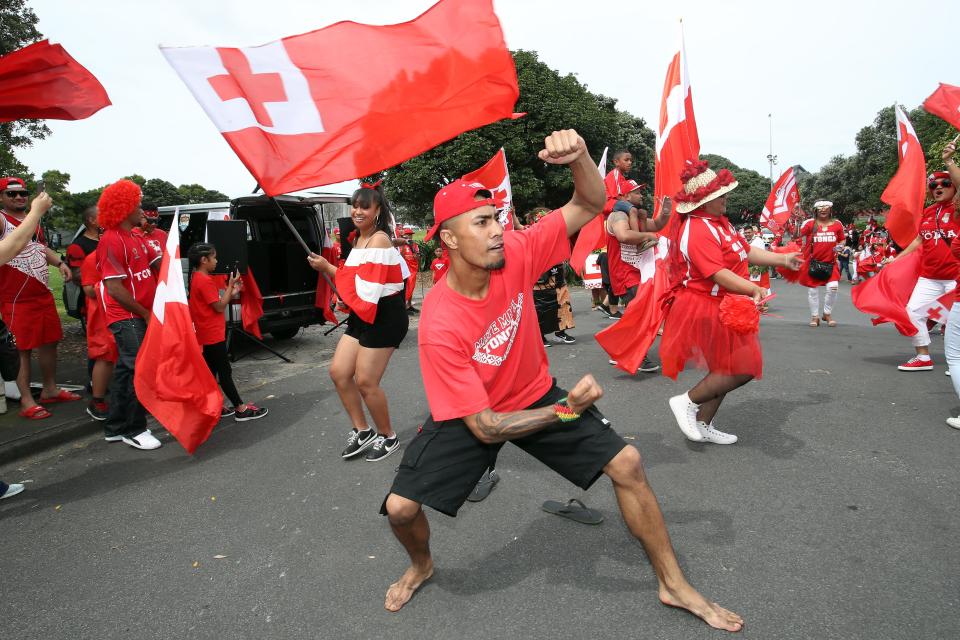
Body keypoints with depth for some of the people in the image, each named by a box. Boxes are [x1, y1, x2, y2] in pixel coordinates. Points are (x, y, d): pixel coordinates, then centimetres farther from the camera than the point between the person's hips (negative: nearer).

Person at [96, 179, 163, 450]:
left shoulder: (136, 238, 15)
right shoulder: (112, 240, -14)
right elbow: (114, 288, -20)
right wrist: (145, 314, -15)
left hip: (140, 316, 9)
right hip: (127, 318, -9)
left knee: (127, 370, 14)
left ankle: (115, 427, 25)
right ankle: (134, 430, 3)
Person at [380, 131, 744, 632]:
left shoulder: (516, 253, -21)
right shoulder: (439, 324, -31)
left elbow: (590, 205, -19)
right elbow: (484, 426, -28)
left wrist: (578, 156, -40)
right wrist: (565, 410, -33)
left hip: (537, 394, 3)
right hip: (470, 416, -2)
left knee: (626, 464, -5)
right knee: (400, 506, -11)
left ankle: (673, 585, 18)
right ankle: (421, 566, 29)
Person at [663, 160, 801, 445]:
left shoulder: (719, 222, 13)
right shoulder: (698, 230, -21)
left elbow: (746, 251, 19)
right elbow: (718, 273, -30)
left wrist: (783, 259, 21)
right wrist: (753, 289, -39)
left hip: (721, 309, 11)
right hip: (706, 311, -11)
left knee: (726, 371, 17)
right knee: (742, 370, -7)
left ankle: (703, 425, 26)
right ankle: (688, 402, 3)